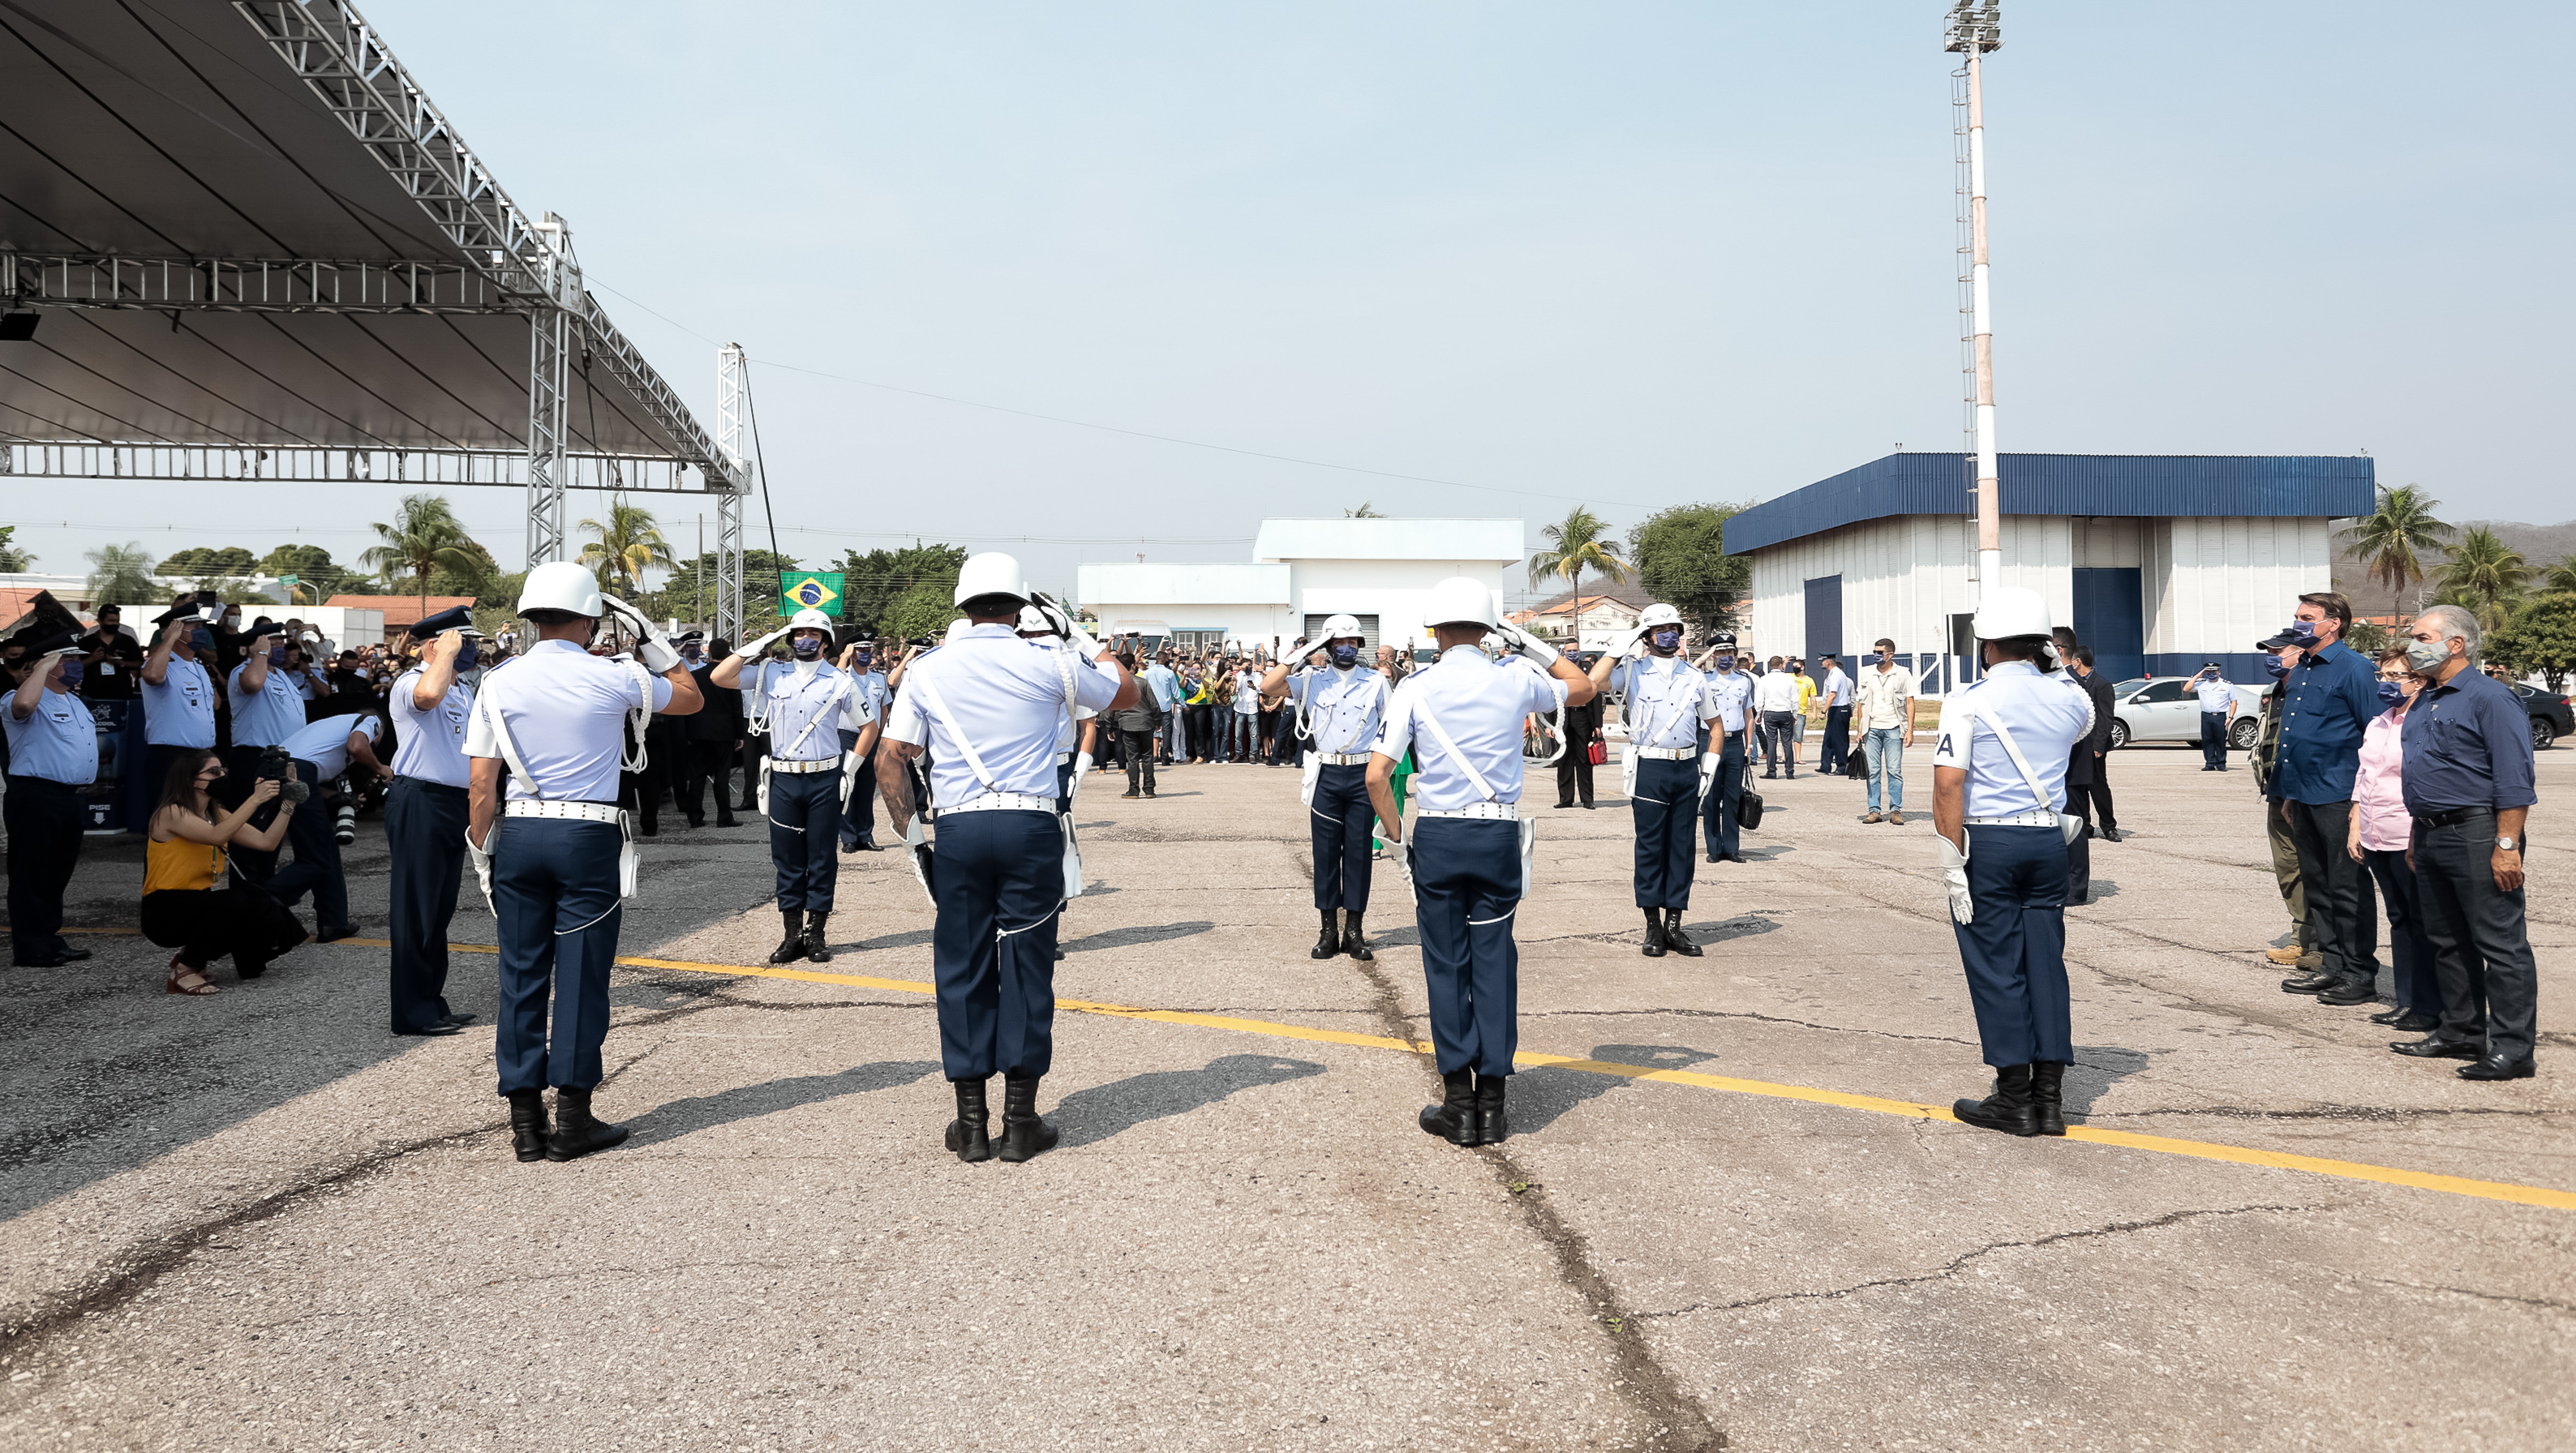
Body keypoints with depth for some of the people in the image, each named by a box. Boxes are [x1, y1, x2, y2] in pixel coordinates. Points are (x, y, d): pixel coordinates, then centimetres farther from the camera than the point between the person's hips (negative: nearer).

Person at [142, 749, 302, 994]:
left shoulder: (218, 815, 9)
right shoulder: (171, 814, -14)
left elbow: (267, 842, -1)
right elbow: (218, 836, -32)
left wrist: (288, 804, -10)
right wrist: (255, 799, -33)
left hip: (200, 904, 8)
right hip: (164, 913, -8)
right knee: (235, 902, -32)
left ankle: (193, 957, 6)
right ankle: (184, 971, -13)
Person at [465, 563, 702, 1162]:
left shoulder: (499, 684, 2)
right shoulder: (613, 678, -4)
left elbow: (481, 783, 1)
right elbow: (691, 698, 13)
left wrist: (481, 854, 9)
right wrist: (649, 638, 16)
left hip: (518, 834, 3)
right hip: (588, 837, -3)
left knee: (521, 977, 8)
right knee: (581, 977, 2)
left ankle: (526, 1123, 14)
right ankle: (572, 1122, 6)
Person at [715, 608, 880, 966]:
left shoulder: (839, 681, 1)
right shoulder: (771, 673, 6)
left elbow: (869, 726, 8)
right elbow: (719, 678, 0)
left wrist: (849, 768, 2)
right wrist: (757, 647, -2)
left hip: (825, 780, -2)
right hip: (783, 779, 2)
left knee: (821, 858, 4)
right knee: (787, 859, 6)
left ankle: (816, 933, 12)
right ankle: (792, 935, 13)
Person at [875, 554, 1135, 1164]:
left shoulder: (928, 671, 5)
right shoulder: (1049, 663, 1)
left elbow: (889, 762, 4)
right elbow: (1127, 692, 17)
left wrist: (910, 836, 11)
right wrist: (1078, 636, 23)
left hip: (958, 831, 1)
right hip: (1031, 827, -1)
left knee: (962, 970, 8)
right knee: (1026, 967, 5)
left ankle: (971, 1123, 12)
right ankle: (1021, 1121, 10)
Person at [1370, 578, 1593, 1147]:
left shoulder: (1415, 688, -3)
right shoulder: (1516, 679, 1)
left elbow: (1376, 775, -7)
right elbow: (1584, 688, 21)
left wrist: (1397, 836, 6)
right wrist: (1532, 645, 21)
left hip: (1435, 836, -1)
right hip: (1499, 834, 1)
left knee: (1446, 966, 5)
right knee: (1494, 963, 7)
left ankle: (1458, 1104, 8)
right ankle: (1492, 1102, 10)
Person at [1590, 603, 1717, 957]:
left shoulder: (1694, 677, 12)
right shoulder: (1633, 672, 0)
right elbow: (1593, 682, -19)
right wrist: (1622, 645, -12)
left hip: (1687, 768, 4)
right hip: (1649, 769, -4)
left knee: (1682, 846, 6)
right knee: (1651, 847, 0)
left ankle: (1674, 925, 13)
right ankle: (1653, 927, 8)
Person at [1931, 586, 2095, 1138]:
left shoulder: (1969, 702, -10)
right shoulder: (2070, 698, 5)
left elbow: (1948, 783, -17)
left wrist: (1952, 859, -13)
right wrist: (2049, 671, 38)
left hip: (1986, 842, -5)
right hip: (2047, 841, 5)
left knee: (1996, 969, 2)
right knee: (2045, 964, 9)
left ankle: (2014, 1098, 7)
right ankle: (2050, 1098, 13)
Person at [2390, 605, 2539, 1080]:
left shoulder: (2490, 697, -11)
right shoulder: (2423, 702, 17)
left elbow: (2514, 779, -16)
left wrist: (2507, 846, -21)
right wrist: (2416, 838, 22)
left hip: (2476, 835, -9)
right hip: (2432, 836, 9)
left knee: (2501, 944, -4)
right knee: (2448, 941, 14)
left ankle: (2512, 1049, -2)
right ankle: (2462, 1032, 24)